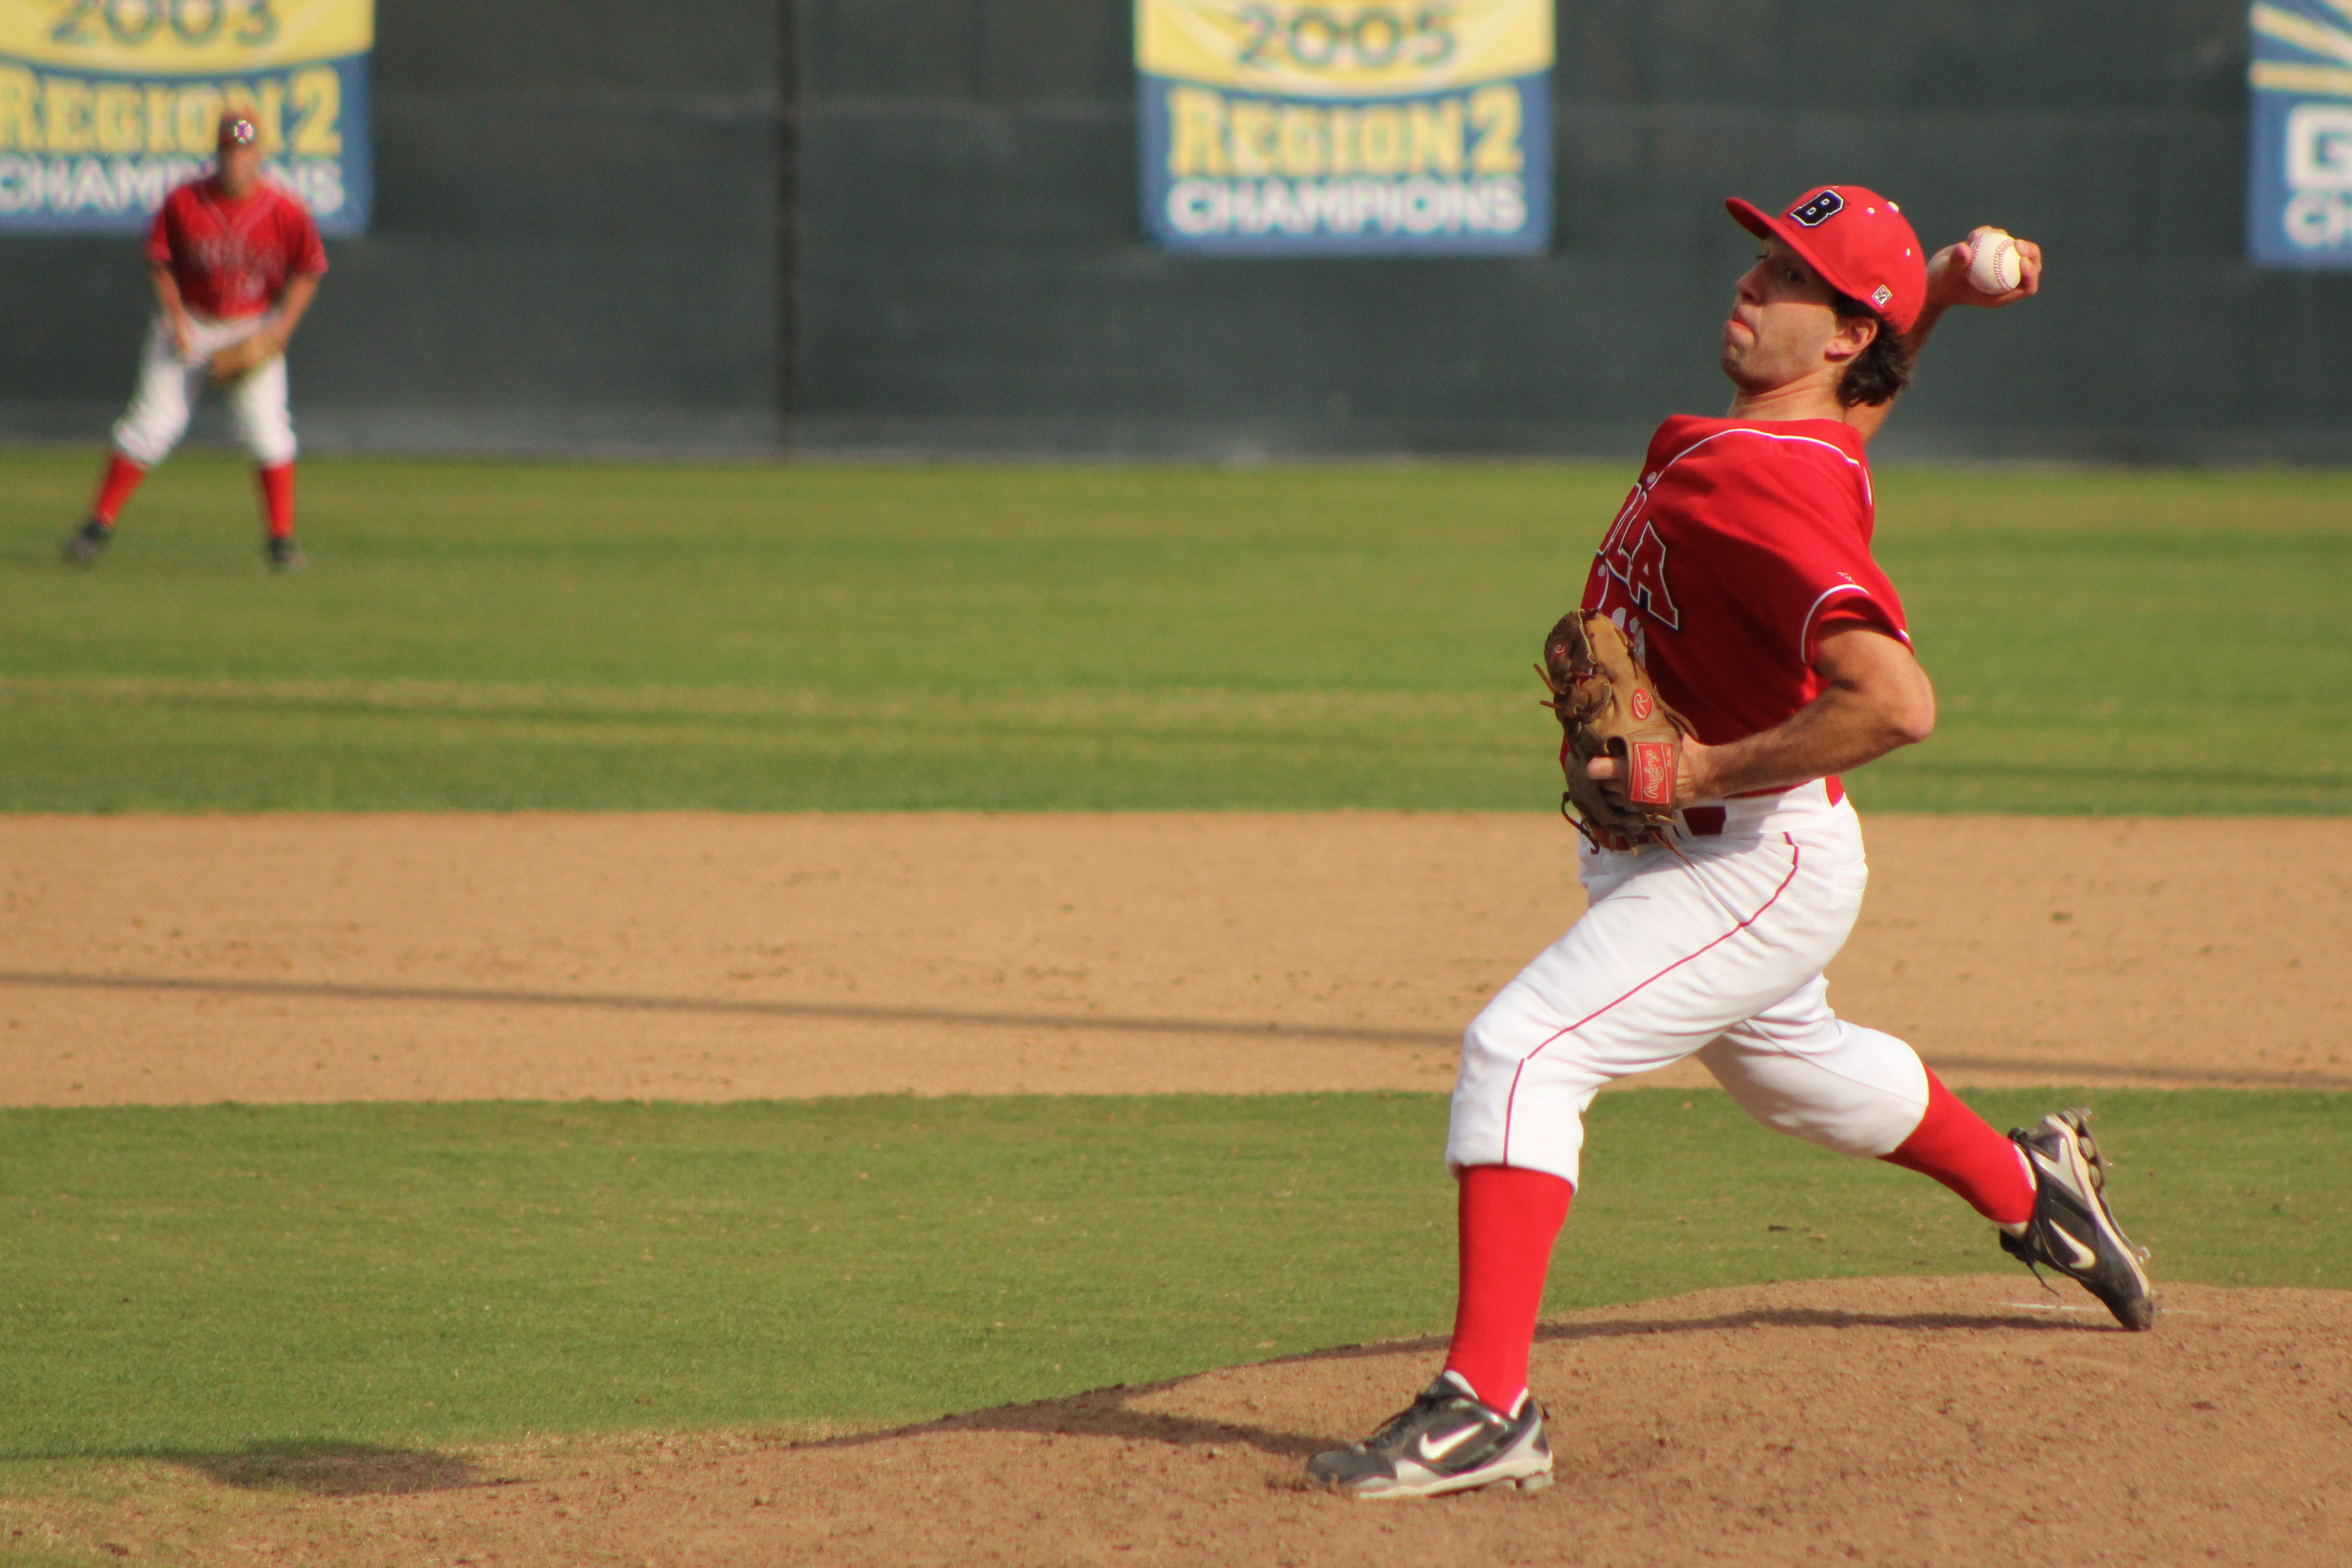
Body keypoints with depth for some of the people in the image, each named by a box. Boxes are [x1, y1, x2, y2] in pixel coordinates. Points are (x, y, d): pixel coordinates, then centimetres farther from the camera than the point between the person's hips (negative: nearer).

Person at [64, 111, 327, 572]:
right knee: (154, 421, -4)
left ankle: (282, 538, 1)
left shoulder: (284, 212, -16)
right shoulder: (183, 204, -15)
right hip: (189, 322, 0)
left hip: (255, 330, 0)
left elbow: (307, 272, -3)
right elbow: (159, 261, -2)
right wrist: (175, 319, -11)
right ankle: (100, 523, 7)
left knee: (266, 426, -10)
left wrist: (280, 330, -11)